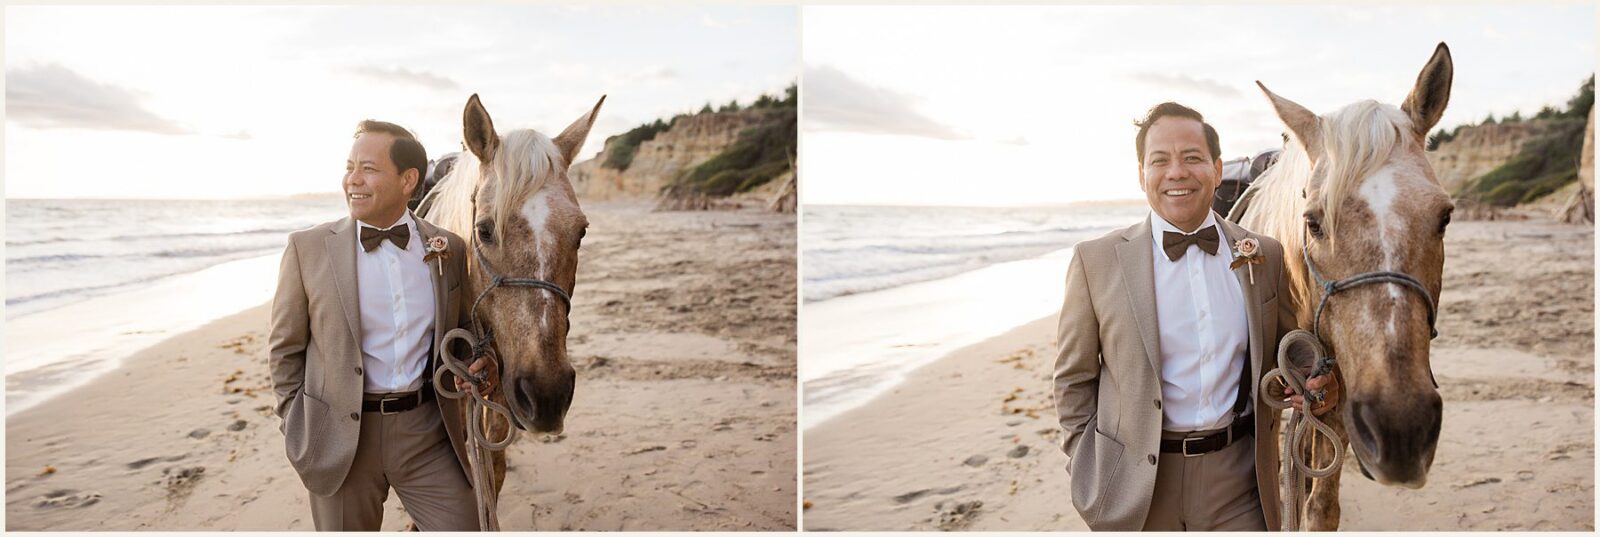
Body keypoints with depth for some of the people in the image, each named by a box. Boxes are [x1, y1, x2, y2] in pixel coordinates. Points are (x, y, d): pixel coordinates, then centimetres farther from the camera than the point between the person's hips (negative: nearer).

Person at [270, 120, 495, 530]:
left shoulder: (449, 249, 1)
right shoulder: (308, 248, -5)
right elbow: (285, 349, 2)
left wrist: (480, 365, -6)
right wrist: (298, 434, -1)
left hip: (428, 430, 1)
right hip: (341, 436, -1)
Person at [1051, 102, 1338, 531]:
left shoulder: (1265, 255, 1)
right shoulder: (1096, 261, -7)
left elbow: (1285, 351, 13)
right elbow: (1074, 380, -1)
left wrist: (1315, 385, -8)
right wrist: (1089, 475, -5)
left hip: (1240, 479, 2)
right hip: (1138, 486, -2)